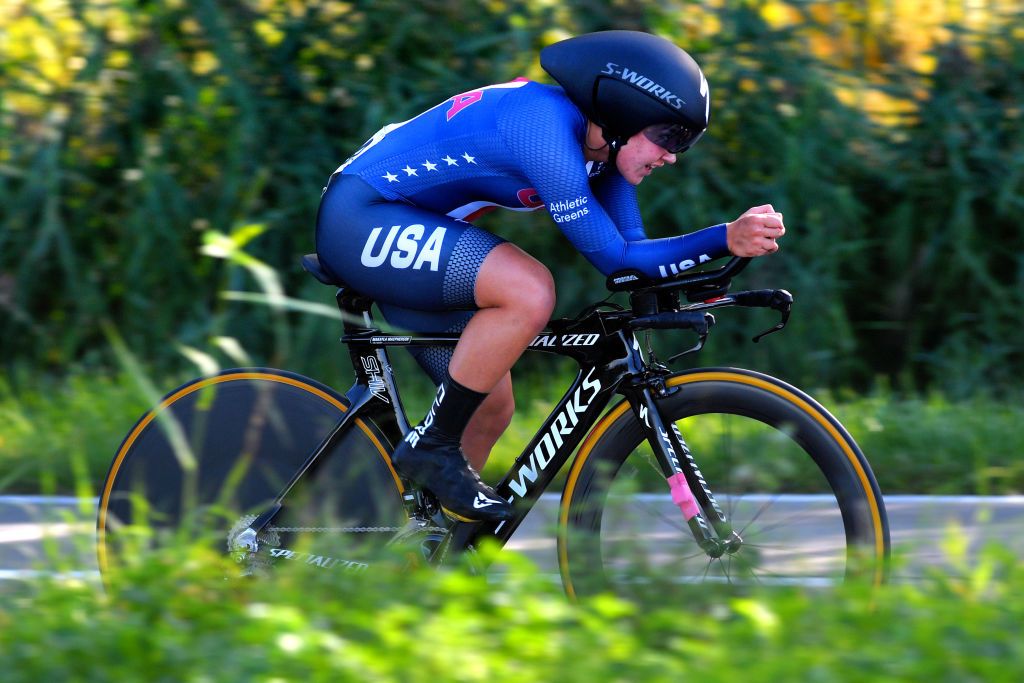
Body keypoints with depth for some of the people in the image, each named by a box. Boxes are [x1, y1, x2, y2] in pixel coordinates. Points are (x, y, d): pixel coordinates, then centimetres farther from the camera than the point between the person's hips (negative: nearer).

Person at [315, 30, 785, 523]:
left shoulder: (601, 147, 1)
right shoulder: (549, 129, -27)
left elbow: (629, 252, 3)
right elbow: (614, 260, -24)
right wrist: (726, 238, -29)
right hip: (360, 219, -10)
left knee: (492, 406, 6)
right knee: (529, 292, -29)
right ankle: (432, 447, -15)